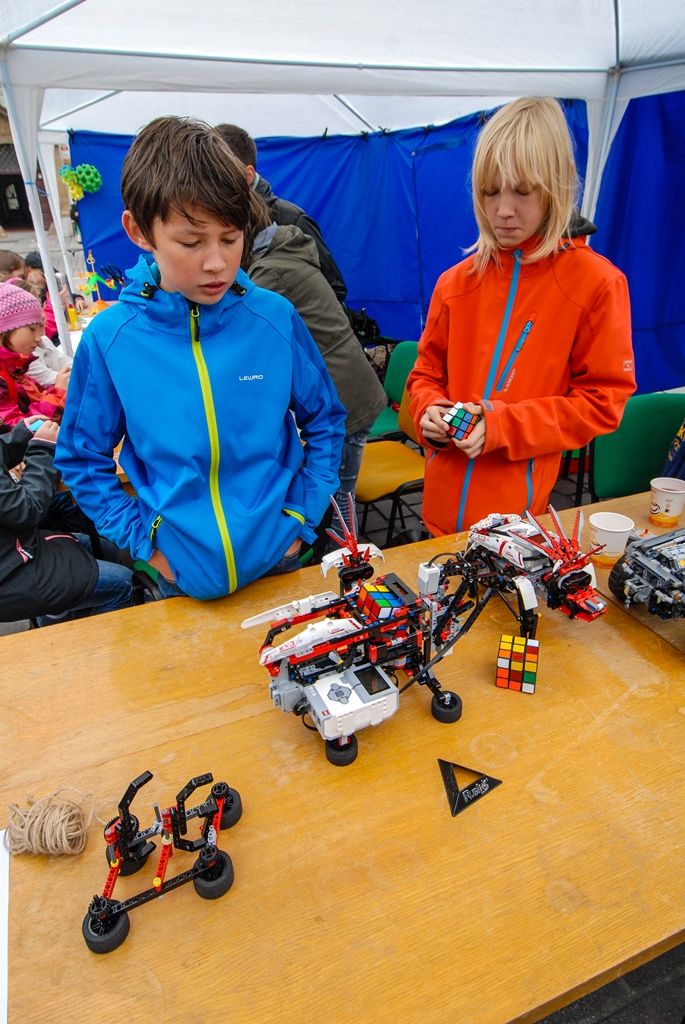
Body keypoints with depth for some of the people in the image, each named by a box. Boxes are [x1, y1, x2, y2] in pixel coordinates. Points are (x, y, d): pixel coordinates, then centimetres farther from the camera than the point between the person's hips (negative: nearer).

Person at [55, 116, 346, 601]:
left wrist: (302, 516, -5)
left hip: (280, 560, 1)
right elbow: (82, 458, 0)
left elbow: (325, 421, 1)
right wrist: (142, 539, -7)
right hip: (183, 574, 0)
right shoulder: (109, 339, -11)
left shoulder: (275, 318, -10)